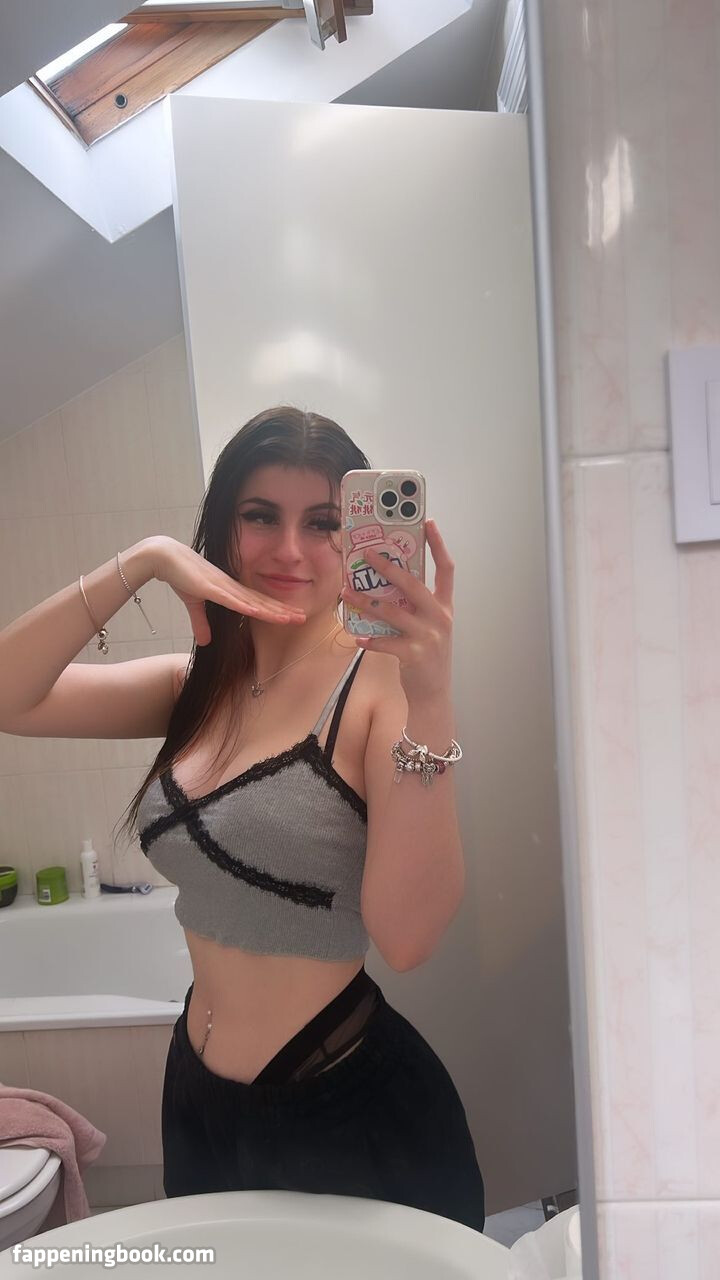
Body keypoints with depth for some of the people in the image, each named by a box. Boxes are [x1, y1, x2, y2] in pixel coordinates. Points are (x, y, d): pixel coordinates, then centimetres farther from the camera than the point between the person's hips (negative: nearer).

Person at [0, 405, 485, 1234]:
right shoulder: (199, 686, -1)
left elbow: (406, 937, -27)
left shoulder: (382, 680, -18)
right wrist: (138, 563, -18)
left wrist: (431, 704, -38)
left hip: (353, 1113, -5)